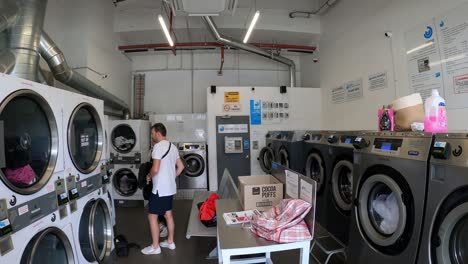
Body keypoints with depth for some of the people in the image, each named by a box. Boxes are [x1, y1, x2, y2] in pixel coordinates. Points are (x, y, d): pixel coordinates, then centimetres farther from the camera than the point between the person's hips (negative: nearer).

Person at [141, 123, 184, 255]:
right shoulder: (173, 146, 9)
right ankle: (170, 242, 29)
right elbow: (180, 167, 13)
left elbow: (155, 169, -24)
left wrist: (149, 176, -4)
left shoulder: (158, 146, -18)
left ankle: (155, 247, 15)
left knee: (152, 216, 5)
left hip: (160, 189, -9)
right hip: (170, 187, 9)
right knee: (168, 214, 18)